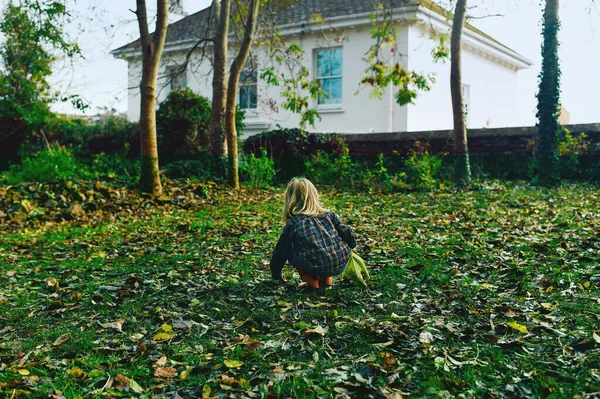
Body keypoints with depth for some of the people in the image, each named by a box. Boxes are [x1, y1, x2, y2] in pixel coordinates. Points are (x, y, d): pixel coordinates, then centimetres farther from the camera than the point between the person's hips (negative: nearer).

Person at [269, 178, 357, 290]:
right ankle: (327, 279, 27)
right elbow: (349, 234, 16)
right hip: (341, 265, 4)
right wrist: (347, 250, 39)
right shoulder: (328, 215, 15)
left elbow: (280, 253, 18)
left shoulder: (292, 224, 9)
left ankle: (312, 282, 12)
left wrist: (276, 274, 37)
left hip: (317, 268, -4)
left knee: (290, 251, 21)